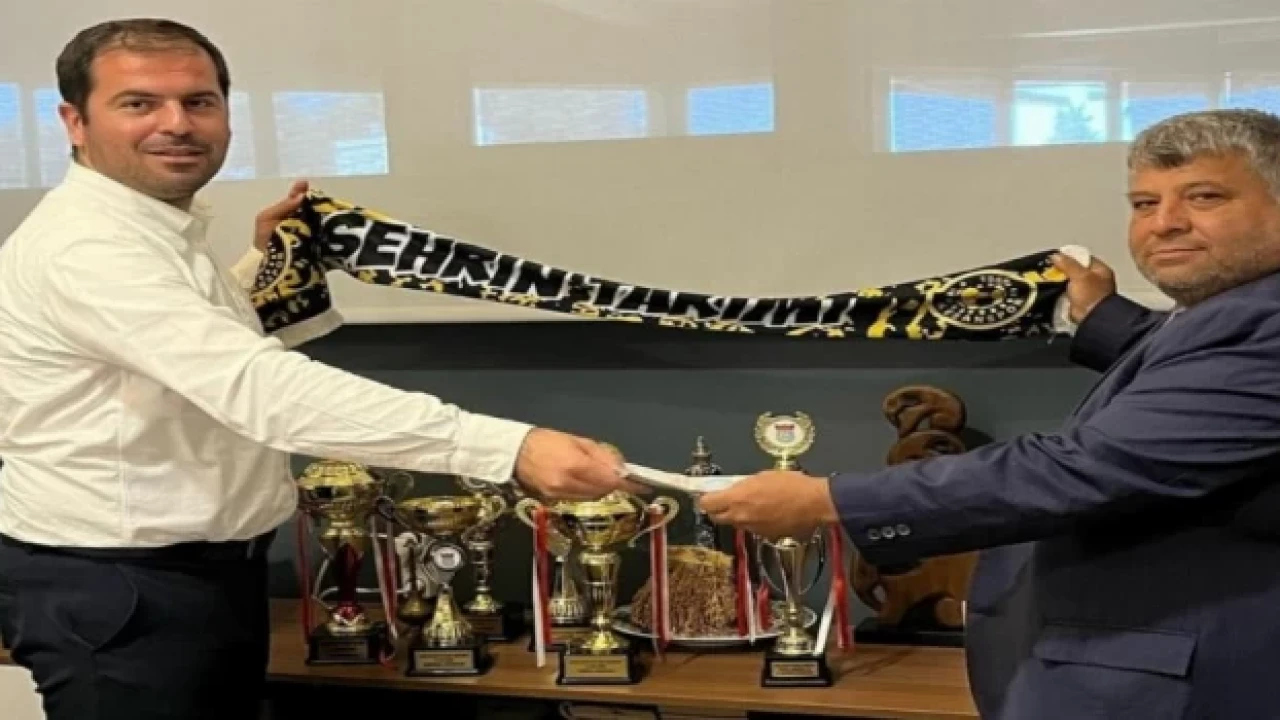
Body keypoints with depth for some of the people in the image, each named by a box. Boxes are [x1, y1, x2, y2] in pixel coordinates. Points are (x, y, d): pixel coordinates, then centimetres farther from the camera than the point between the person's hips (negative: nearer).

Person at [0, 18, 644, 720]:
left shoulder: (160, 233, 11)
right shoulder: (85, 245, -23)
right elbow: (261, 385, -37)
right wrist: (509, 448, -44)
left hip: (210, 573, 10)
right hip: (118, 592, -10)